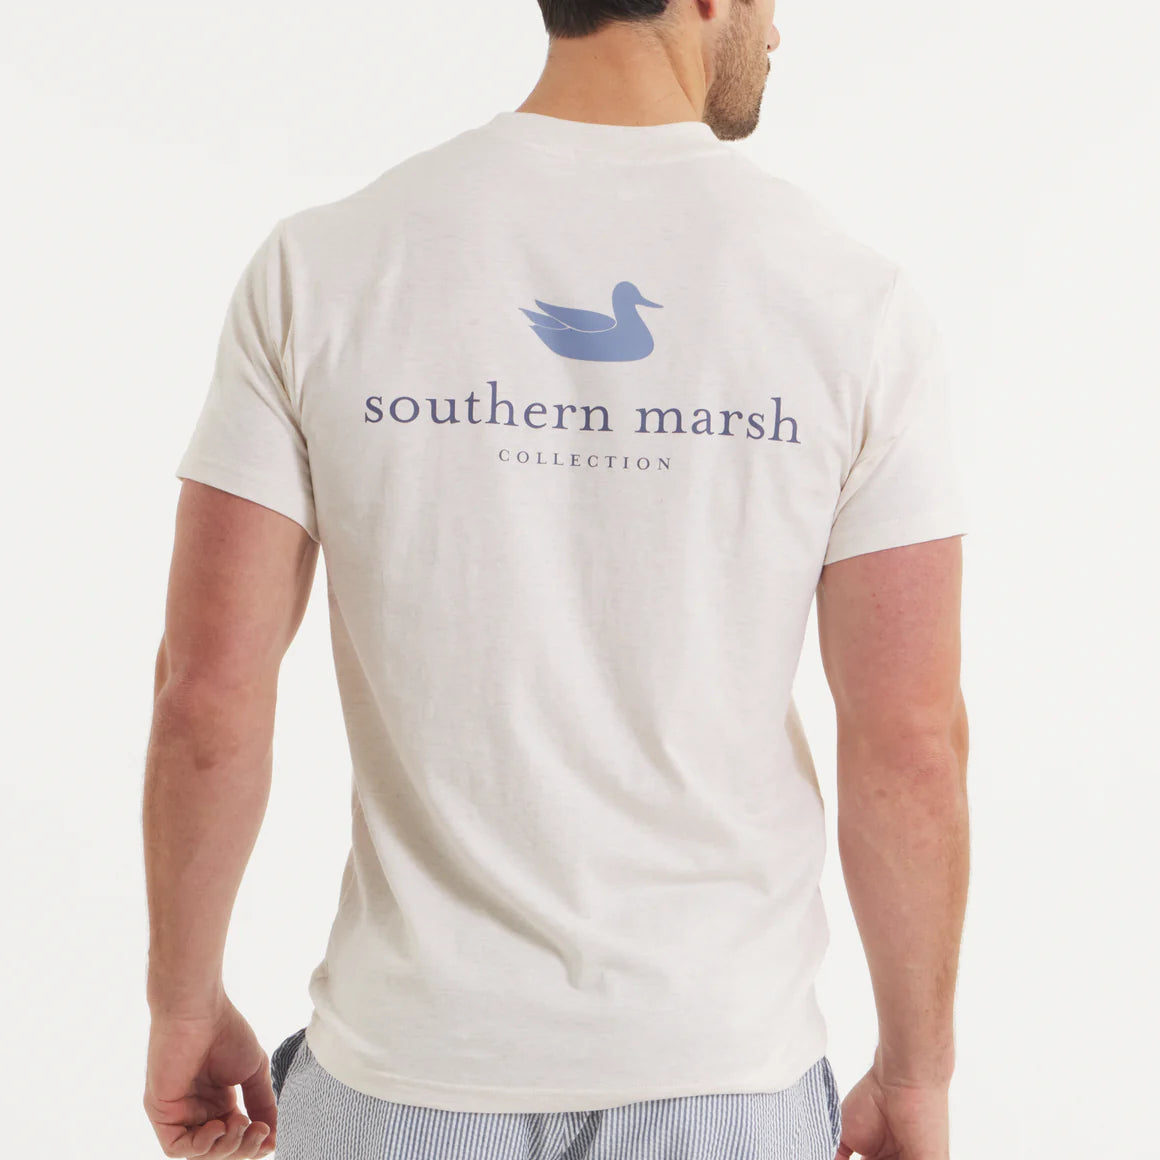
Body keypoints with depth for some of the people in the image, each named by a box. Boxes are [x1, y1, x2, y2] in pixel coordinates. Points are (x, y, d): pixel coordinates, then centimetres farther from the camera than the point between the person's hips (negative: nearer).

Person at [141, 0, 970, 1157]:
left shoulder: (320, 263, -10)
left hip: (418, 1057, 1)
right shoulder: (855, 298, -11)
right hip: (718, 1061, 0)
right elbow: (911, 739, -11)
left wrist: (184, 1010, 5)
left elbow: (207, 690, -10)